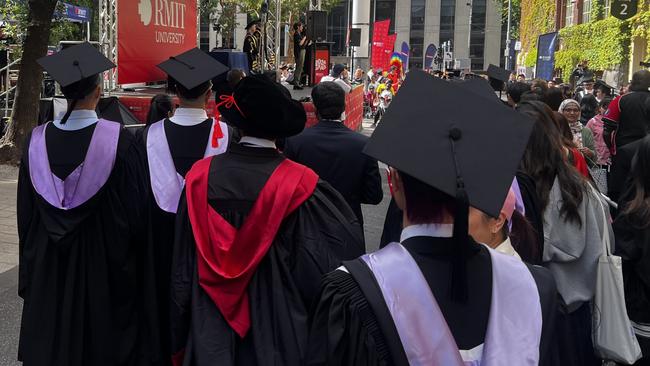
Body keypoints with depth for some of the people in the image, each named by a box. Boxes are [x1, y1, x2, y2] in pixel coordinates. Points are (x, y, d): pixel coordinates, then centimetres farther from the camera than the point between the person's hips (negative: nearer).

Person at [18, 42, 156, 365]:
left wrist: (32, 272, 15)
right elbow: (137, 209, -11)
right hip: (105, 269, -3)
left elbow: (26, 215, 3)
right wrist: (135, 263, 3)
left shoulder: (37, 141, -6)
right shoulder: (119, 141, -17)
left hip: (50, 270, 3)